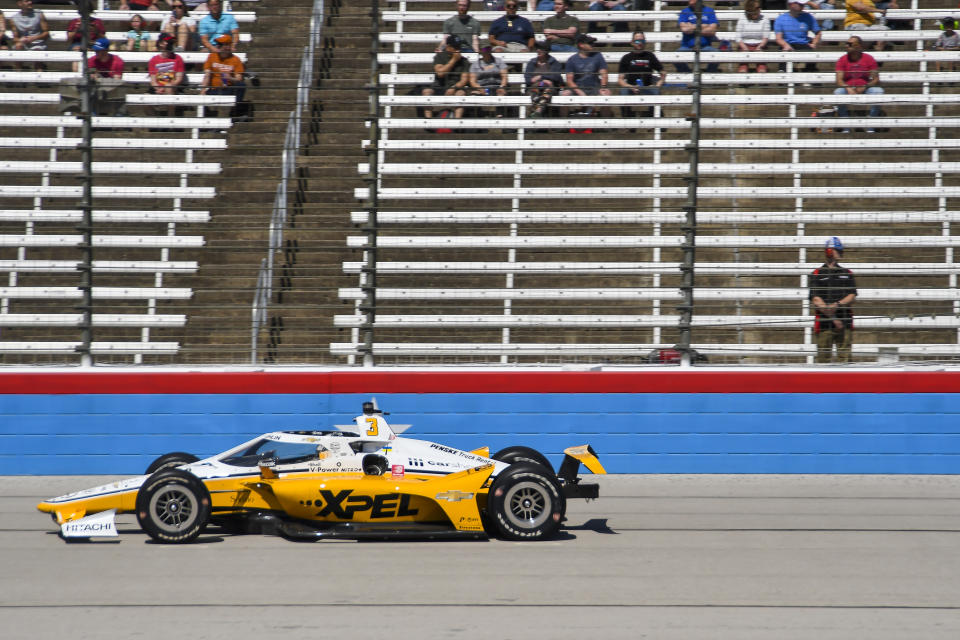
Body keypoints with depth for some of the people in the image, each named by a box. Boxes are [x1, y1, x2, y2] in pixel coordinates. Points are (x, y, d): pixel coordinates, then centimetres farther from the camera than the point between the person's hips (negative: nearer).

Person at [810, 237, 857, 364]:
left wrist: (837, 305, -13)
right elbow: (816, 299, -4)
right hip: (824, 323, -2)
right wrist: (833, 318, -11)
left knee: (846, 358, -4)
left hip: (845, 323, 2)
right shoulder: (817, 274, 6)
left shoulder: (847, 273, 16)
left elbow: (852, 296, 6)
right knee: (823, 358, -5)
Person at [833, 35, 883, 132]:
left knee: (878, 91, -29)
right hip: (848, 89, 0)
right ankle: (845, 128, -27)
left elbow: (876, 79, -1)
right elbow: (839, 80, -6)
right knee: (838, 92, -32)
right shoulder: (842, 60, 2)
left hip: (865, 89, 0)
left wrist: (865, 87, -19)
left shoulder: (869, 59, 2)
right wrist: (848, 89, -25)